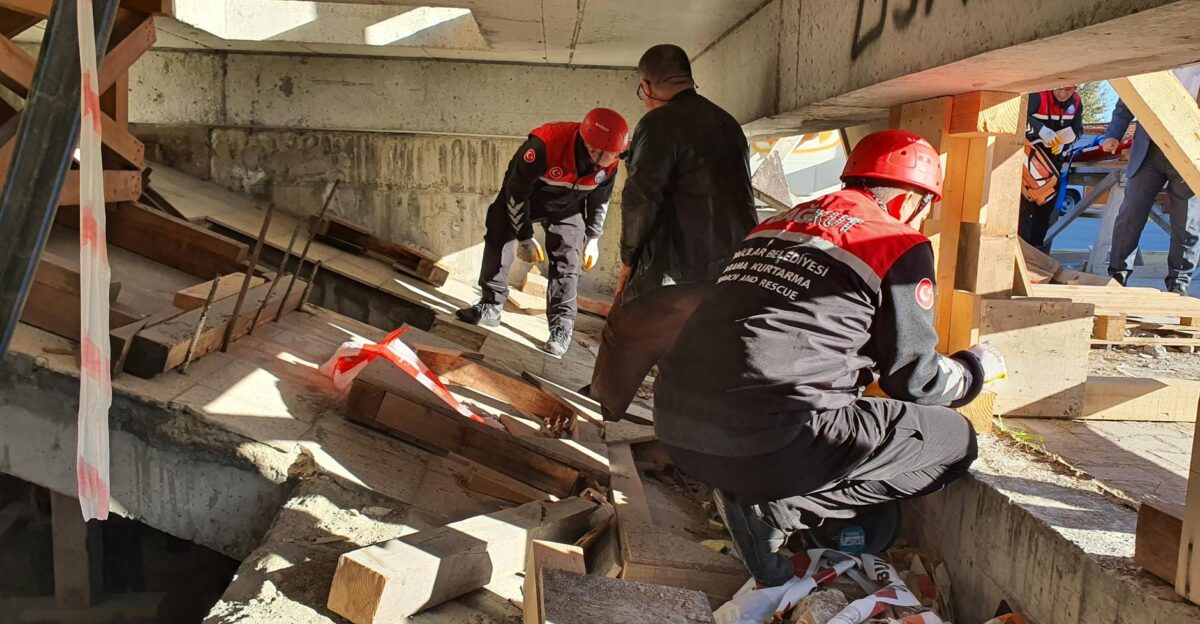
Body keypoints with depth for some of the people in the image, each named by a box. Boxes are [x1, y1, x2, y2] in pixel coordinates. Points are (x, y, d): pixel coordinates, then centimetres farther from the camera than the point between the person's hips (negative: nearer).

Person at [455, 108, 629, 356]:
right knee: (498, 239, -2)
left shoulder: (608, 163, -27)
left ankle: (562, 326, -1)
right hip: (524, 195, -1)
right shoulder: (544, 145, -42)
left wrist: (592, 238, 1)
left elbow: (600, 200, -2)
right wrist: (525, 238, -19)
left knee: (566, 259, -7)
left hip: (566, 207, 2)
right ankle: (490, 306, 11)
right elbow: (516, 192, -27)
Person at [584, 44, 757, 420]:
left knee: (626, 335, 14)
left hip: (679, 269, -7)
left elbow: (641, 198, -17)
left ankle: (600, 405, 31)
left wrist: (629, 257, -4)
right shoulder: (728, 124, 14)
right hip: (735, 269, 7)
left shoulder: (659, 124, -12)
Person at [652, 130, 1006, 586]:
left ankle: (752, 492, 7)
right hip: (766, 444, -8)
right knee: (953, 439, 9)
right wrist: (978, 365, 29)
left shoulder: (779, 223, 22)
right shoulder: (901, 246, 2)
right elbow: (914, 379, 8)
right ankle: (774, 508, 1)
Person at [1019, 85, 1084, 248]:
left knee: (1047, 202, 8)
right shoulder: (1037, 96, -21)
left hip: (1054, 155, 6)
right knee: (1026, 200, -11)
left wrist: (1063, 142, -15)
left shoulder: (1076, 102, -3)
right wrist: (1041, 130, -46)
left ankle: (1036, 244, 18)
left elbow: (1077, 129, 5)